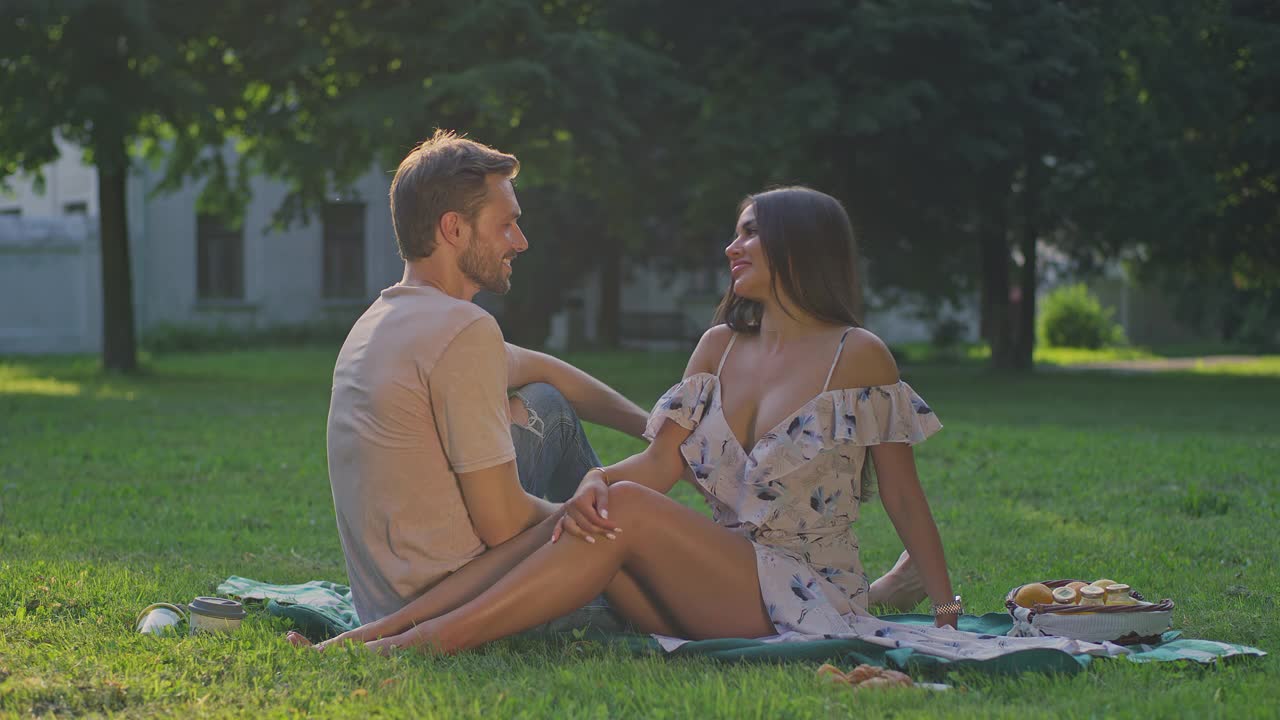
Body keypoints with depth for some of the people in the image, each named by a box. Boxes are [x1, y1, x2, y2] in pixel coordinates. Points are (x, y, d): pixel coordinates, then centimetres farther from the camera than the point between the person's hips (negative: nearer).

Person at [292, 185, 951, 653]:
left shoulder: (858, 356, -3)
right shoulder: (720, 347, 14)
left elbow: (904, 498, -1)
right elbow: (661, 463, 4)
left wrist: (946, 614, -5)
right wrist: (596, 480, -17)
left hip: (810, 593, -5)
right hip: (714, 584, 5)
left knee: (629, 511, -27)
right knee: (592, 515, -21)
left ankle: (436, 638, -34)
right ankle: (394, 624, -30)